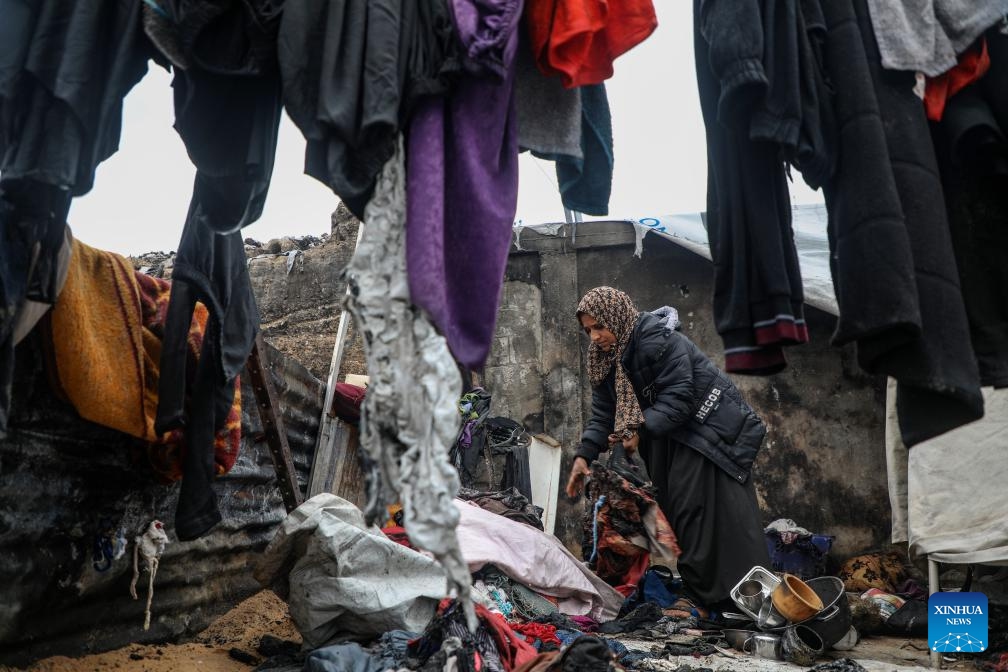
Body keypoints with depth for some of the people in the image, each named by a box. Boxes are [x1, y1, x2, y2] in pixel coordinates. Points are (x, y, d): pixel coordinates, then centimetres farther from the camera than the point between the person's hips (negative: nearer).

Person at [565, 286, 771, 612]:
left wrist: (641, 429, -33)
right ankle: (695, 595, 14)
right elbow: (603, 411, 1)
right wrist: (584, 454, -9)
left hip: (710, 426, -8)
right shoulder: (606, 356, 4)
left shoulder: (657, 340, -23)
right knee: (675, 512, 6)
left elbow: (678, 398, -26)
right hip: (671, 437, 9)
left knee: (723, 518, -9)